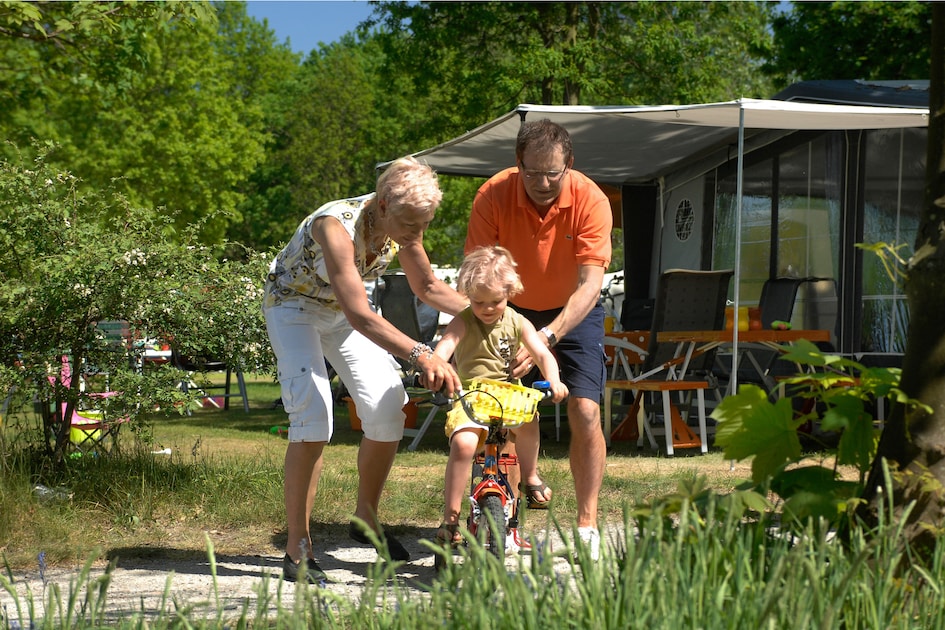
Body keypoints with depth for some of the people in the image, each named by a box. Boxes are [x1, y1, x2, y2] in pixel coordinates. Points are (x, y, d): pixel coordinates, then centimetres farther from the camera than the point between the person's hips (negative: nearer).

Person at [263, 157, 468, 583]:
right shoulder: (336, 226, -38)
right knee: (312, 419, -23)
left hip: (343, 310, 6)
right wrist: (420, 354, -57)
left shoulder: (404, 226, -16)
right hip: (294, 306, -6)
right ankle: (297, 547, -16)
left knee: (389, 412, -3)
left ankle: (365, 519, 19)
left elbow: (427, 286, 2)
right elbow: (359, 315, -46)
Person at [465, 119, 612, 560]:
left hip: (573, 312, -1)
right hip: (512, 310, 1)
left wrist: (546, 337, -45)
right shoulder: (493, 196, -24)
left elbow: (590, 284, -33)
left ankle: (587, 524, -1)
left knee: (585, 412, -12)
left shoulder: (590, 201, -27)